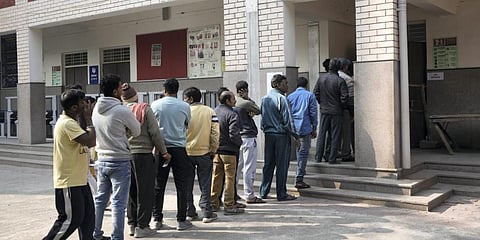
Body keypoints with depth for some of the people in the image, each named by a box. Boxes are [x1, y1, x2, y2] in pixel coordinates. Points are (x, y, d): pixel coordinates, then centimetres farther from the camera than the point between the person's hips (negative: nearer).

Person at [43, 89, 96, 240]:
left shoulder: (70, 122, 13)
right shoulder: (68, 123, -20)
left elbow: (89, 142, 14)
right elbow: (91, 141, -27)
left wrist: (87, 118, 6)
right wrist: (88, 118, -15)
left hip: (79, 180, 10)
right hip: (69, 183, -10)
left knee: (88, 215, 12)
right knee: (70, 219, -3)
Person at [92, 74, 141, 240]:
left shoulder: (96, 109, 3)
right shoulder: (122, 111, -17)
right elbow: (136, 132, -4)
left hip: (101, 159, 7)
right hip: (120, 161, -7)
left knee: (100, 199, 17)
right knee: (118, 203, 0)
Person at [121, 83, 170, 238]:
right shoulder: (145, 109, -6)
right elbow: (155, 132, -7)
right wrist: (163, 151, 1)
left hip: (125, 155, 4)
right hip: (143, 154, -4)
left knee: (131, 192, 15)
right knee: (145, 191, 3)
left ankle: (132, 225, 21)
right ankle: (141, 227, 4)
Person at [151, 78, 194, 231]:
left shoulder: (155, 105, -2)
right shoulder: (184, 106, -3)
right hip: (179, 148, -1)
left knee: (158, 186, 9)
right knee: (181, 186, 6)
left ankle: (157, 219, 14)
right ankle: (181, 220, 9)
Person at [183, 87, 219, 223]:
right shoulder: (210, 112, -1)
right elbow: (215, 133, -3)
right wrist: (213, 150, 4)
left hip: (186, 153, -1)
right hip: (204, 152, 1)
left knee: (187, 185, 11)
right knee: (205, 185, 7)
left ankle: (189, 212, 16)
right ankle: (207, 213, 5)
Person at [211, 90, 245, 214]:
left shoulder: (214, 112, 7)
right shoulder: (231, 114, -15)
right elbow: (234, 134, -22)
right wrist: (240, 143, -4)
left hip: (215, 149, 7)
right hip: (228, 150, -7)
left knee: (216, 176, 15)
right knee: (229, 178, 0)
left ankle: (213, 203, 22)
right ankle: (229, 206, 2)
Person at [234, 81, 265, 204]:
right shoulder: (246, 103, -14)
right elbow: (258, 111, 2)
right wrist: (249, 98, 5)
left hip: (237, 137, 8)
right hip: (248, 138, -8)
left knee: (237, 166, 15)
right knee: (249, 168, -3)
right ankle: (249, 196, 1)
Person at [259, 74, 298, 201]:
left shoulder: (264, 98, 10)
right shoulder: (281, 98, -13)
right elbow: (287, 120, -15)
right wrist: (295, 135, -8)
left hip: (268, 134, 7)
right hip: (281, 135, -7)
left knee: (268, 164, 13)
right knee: (282, 165, 0)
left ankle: (264, 192, 17)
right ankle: (281, 194, 5)